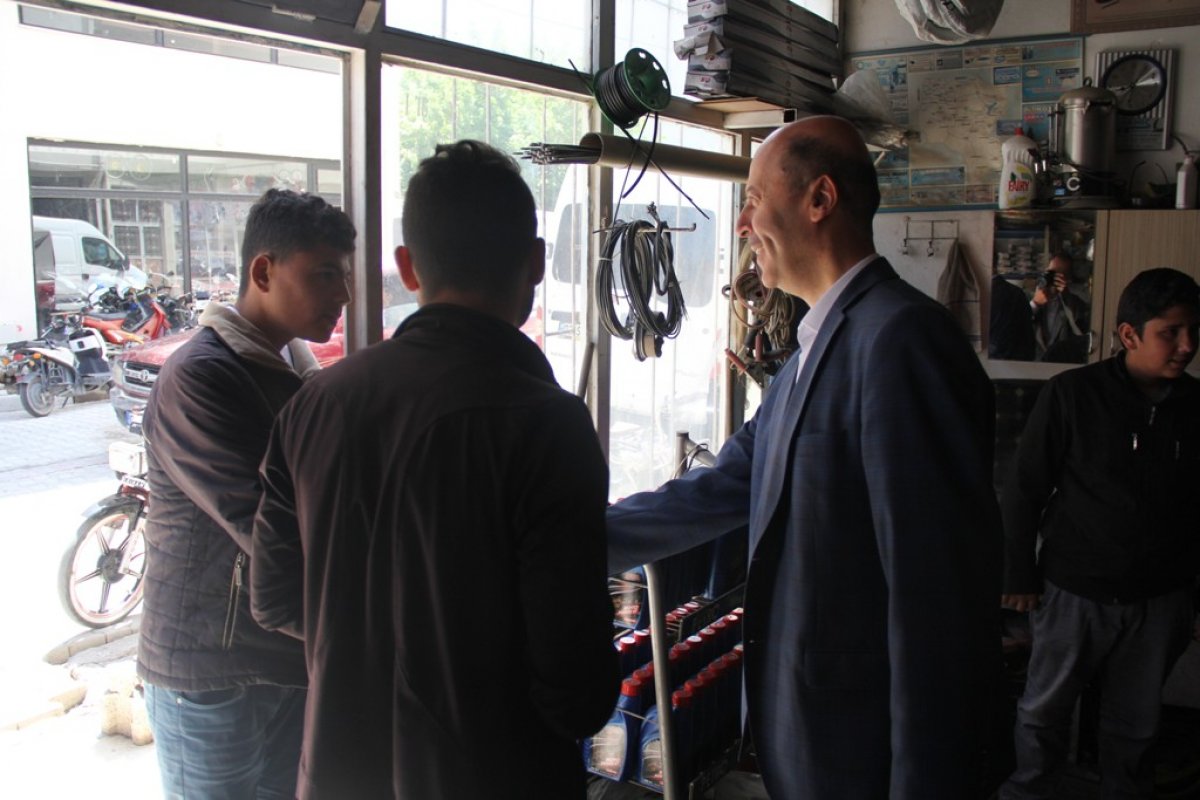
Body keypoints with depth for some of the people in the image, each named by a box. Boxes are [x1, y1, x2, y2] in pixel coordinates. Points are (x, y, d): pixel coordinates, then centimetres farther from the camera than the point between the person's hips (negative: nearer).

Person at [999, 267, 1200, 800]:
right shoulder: (1072, 394, -12)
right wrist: (1019, 575, -6)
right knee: (1044, 709, 13)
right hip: (1075, 591, -3)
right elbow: (1024, 490, -7)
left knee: (1135, 723, 16)